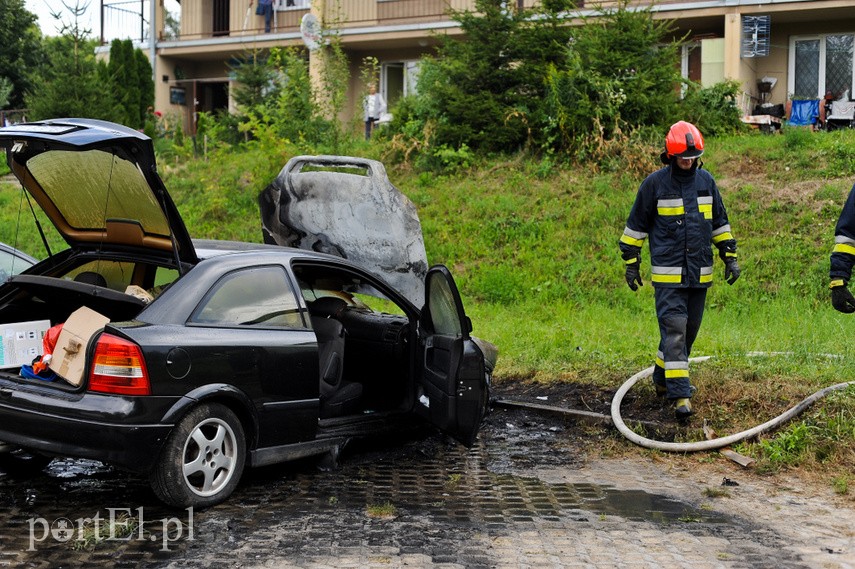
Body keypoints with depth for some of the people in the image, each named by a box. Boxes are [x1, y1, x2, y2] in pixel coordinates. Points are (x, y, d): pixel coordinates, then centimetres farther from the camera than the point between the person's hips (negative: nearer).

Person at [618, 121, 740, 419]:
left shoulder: (706, 180, 8)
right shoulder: (655, 183, -5)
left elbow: (719, 221, 18)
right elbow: (636, 224, 3)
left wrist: (730, 256, 12)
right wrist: (631, 263, 3)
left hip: (699, 274, 5)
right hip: (667, 275, -5)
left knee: (689, 329, 11)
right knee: (674, 329, -11)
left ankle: (663, 379, 29)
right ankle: (680, 394, -10)